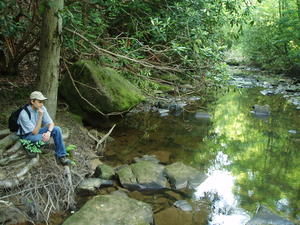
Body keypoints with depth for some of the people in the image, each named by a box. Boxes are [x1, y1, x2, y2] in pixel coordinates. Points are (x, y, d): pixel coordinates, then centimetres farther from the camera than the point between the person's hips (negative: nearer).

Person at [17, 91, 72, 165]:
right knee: (44, 138, -36)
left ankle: (61, 156, -11)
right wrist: (40, 116, -35)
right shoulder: (24, 114, -29)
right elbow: (34, 132, -28)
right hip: (27, 135, -6)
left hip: (35, 130, 6)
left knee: (57, 129, -17)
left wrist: (48, 132, -29)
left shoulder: (42, 108, -11)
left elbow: (51, 123, -7)